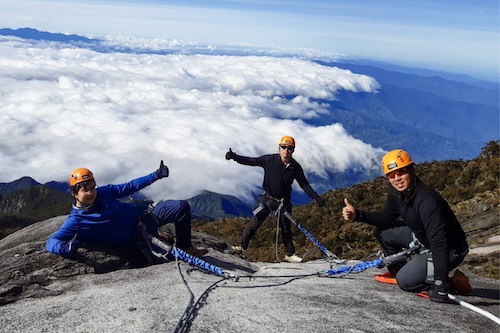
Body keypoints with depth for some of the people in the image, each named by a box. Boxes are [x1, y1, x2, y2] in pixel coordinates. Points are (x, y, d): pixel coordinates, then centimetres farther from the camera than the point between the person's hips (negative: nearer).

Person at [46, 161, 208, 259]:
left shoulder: (102, 192, -5)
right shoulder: (76, 220, -18)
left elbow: (129, 187, 4)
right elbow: (51, 242, -24)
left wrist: (156, 175, 2)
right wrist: (66, 247, -49)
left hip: (141, 215, 5)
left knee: (182, 207, -7)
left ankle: (185, 247, 8)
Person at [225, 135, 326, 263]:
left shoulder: (295, 167, -10)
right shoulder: (269, 160, -15)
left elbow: (304, 185, -1)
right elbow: (250, 161, -9)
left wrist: (317, 198, -7)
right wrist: (234, 156, -20)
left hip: (283, 202, 2)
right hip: (267, 198, -1)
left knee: (286, 229, 12)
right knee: (254, 223, -6)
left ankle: (290, 254, 24)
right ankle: (242, 245, 9)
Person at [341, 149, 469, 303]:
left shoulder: (426, 201, -33)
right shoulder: (397, 193, -7)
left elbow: (439, 243, -38)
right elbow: (386, 217, 8)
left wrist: (440, 284, -41)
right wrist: (357, 215, -9)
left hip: (449, 250, -8)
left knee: (405, 280, -20)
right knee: (382, 231, 4)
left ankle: (445, 281, 3)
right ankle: (397, 269, 23)